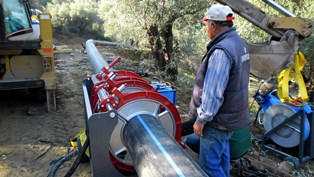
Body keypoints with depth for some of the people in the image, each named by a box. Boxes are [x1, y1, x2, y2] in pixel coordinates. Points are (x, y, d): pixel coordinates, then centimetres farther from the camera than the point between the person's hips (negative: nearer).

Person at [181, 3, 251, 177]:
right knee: (222, 154, 24)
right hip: (233, 114, 10)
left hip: (219, 119, -10)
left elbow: (213, 93, -27)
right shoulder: (239, 43, 6)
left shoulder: (221, 50, -25)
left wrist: (201, 120, -17)